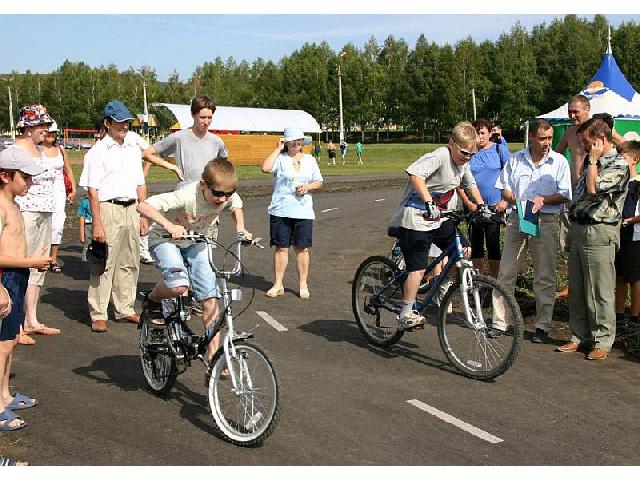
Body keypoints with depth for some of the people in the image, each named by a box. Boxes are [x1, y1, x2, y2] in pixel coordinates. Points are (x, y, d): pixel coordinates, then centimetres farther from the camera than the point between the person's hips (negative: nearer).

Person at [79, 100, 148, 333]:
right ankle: (98, 314, 3)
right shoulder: (98, 152, -4)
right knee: (104, 263, -5)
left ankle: (125, 309, 22)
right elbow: (93, 191, -8)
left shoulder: (134, 146, 14)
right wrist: (97, 224, -15)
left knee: (130, 263, 11)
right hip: (109, 209, -6)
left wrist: (143, 216, 13)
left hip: (131, 209, 6)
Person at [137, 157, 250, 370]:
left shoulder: (229, 197, -19)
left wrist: (240, 228, -9)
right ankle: (152, 301, 2)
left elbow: (237, 206, 8)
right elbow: (143, 206, -42)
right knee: (178, 285, -33)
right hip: (166, 239, -5)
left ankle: (212, 354, 4)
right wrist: (168, 225, -55)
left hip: (197, 242, 5)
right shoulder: (186, 196, -36)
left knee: (210, 297, -7)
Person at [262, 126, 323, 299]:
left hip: (303, 212, 2)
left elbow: (319, 182, 16)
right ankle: (278, 285, 13)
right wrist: (278, 149, -10)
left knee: (302, 248, 4)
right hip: (280, 212, -2)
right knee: (281, 248, 3)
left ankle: (303, 285, 14)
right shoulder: (280, 158, 1)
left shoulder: (309, 159, 11)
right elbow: (266, 168, -19)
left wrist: (308, 187, -5)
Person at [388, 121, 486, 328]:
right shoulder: (439, 157, -21)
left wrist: (481, 206, 10)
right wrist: (429, 202, -47)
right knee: (418, 268, -12)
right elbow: (415, 174, -38)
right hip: (415, 219, -9)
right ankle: (405, 315, -4)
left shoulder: (463, 163, 7)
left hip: (437, 218, 9)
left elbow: (471, 185, 24)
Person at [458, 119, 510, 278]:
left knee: (493, 244, -2)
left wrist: (505, 200, -7)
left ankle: (493, 279, 10)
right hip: (473, 207, 2)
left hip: (495, 206, -2)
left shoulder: (499, 149, 2)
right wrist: (468, 203, -8)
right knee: (476, 244, 6)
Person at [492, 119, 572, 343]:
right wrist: (516, 201, -9)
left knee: (545, 277, 2)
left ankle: (542, 326, 12)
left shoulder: (559, 161, 2)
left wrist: (543, 200, -17)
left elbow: (565, 194, -1)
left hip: (546, 221, -2)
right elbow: (505, 189, 11)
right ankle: (499, 322, 12)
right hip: (517, 218, 2)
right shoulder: (516, 159, 8)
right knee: (506, 272, 3)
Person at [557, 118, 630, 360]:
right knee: (577, 289, 12)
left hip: (599, 233, -8)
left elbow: (594, 189, -23)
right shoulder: (591, 162, 17)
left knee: (599, 291, -2)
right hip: (578, 229, 8)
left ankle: (602, 341, 8)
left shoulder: (619, 164, -10)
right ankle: (580, 337, 21)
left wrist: (593, 160, -12)